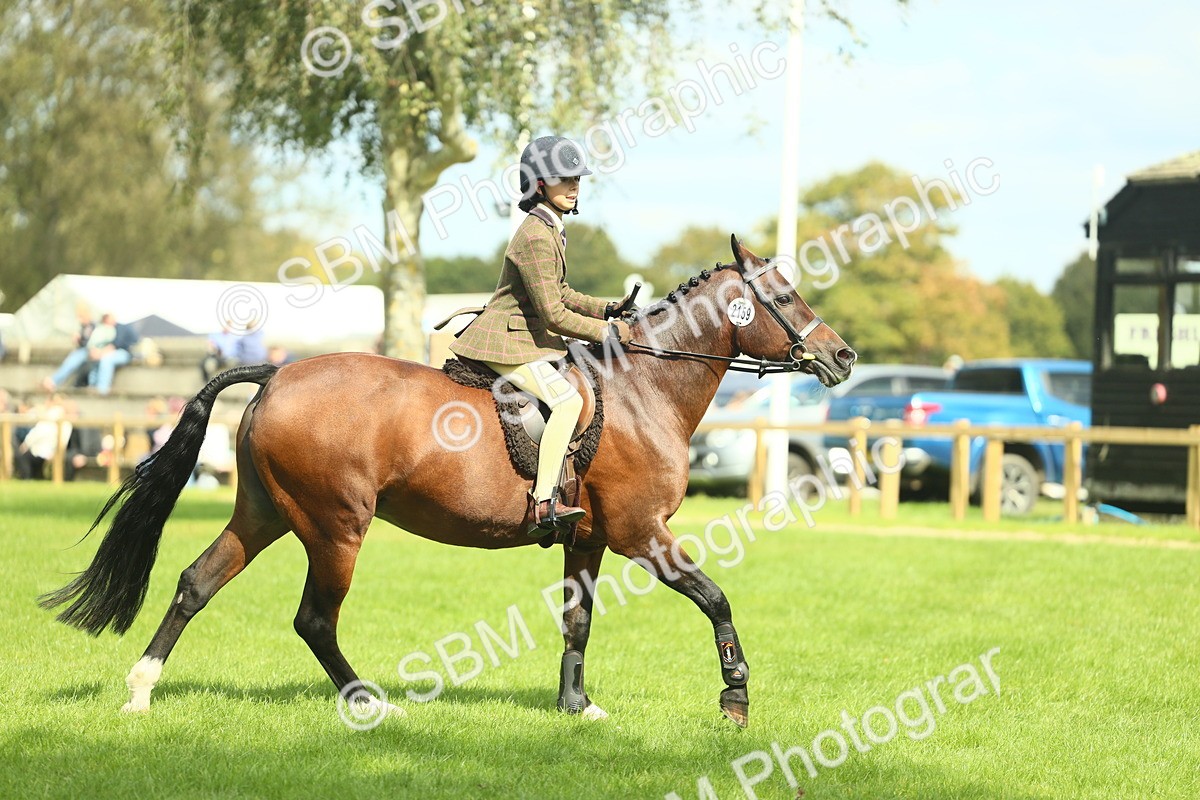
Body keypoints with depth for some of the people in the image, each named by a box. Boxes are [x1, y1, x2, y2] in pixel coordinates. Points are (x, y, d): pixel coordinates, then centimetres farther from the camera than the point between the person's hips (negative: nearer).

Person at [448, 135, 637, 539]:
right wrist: (607, 332, -13)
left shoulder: (551, 229, 12)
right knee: (566, 399, -27)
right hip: (507, 343, -11)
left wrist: (609, 309, 9)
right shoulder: (536, 237, -20)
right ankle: (542, 504, -32)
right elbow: (554, 315, -22)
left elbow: (561, 294, 21)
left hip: (529, 337, 11)